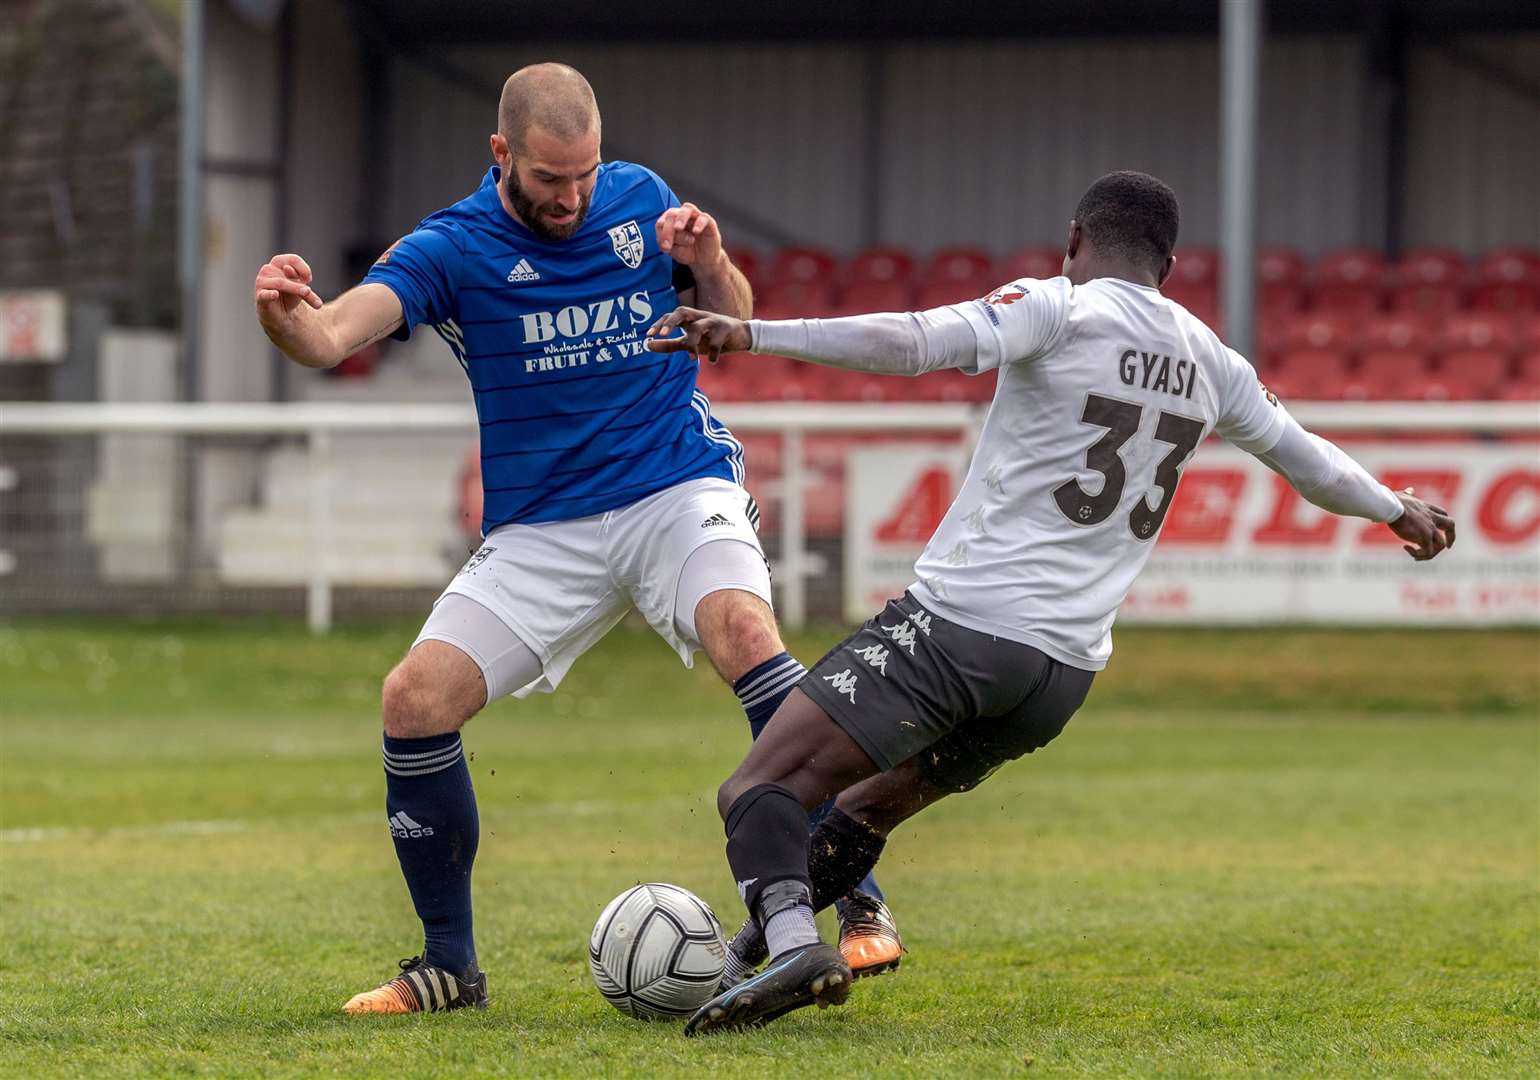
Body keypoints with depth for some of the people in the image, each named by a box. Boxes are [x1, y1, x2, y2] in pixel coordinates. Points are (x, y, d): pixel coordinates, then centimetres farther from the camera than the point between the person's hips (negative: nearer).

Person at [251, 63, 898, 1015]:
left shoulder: (640, 198, 3)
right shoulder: (451, 248, -6)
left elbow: (732, 326, 15)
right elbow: (335, 335, -22)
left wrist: (710, 263, -8)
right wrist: (288, 316, -46)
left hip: (679, 488, -1)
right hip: (540, 532, 1)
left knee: (743, 628, -31)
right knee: (415, 699, -13)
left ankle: (856, 904, -28)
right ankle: (451, 964, 5)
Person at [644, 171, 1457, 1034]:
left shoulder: (1057, 310, -4)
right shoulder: (1208, 361, 14)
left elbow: (914, 343, -20)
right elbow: (1301, 453, 30)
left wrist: (752, 335, -26)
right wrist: (1398, 510, 49)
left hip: (961, 620, -7)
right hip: (1067, 668, 7)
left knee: (761, 788, -12)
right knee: (870, 806, 25)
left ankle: (791, 944, -36)